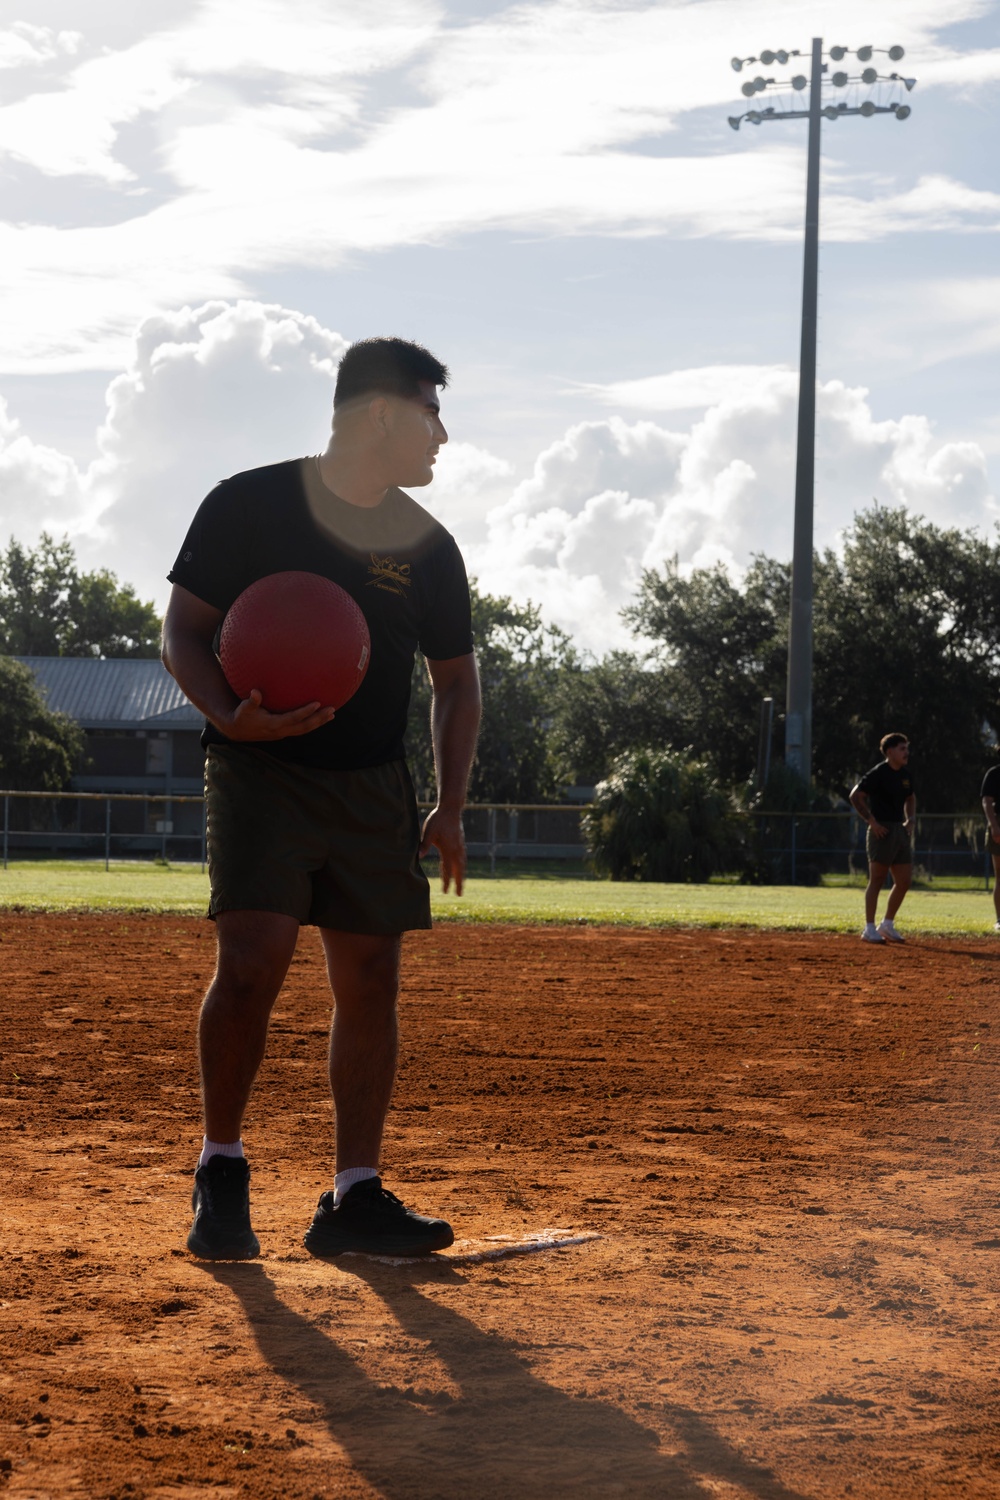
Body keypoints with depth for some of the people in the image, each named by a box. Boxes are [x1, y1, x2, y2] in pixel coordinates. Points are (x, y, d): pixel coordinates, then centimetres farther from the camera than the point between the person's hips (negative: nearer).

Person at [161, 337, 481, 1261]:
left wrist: (452, 807, 6)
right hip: (258, 773, -4)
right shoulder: (249, 505, -4)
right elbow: (183, 635, -3)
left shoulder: (428, 546, 8)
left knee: (371, 979, 1)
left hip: (372, 787, 5)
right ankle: (221, 1171, 1)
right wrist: (231, 718, -22)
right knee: (253, 962, -18)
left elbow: (456, 679, 17)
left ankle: (354, 1199, 10)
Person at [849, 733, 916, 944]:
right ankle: (869, 929, 0)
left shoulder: (905, 774, 12)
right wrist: (872, 821, -18)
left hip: (901, 831, 8)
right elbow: (855, 796, -15)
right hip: (882, 831, -8)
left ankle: (887, 925, 20)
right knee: (877, 880, -5)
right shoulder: (878, 774, -12)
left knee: (904, 881, 8)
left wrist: (911, 820, 13)